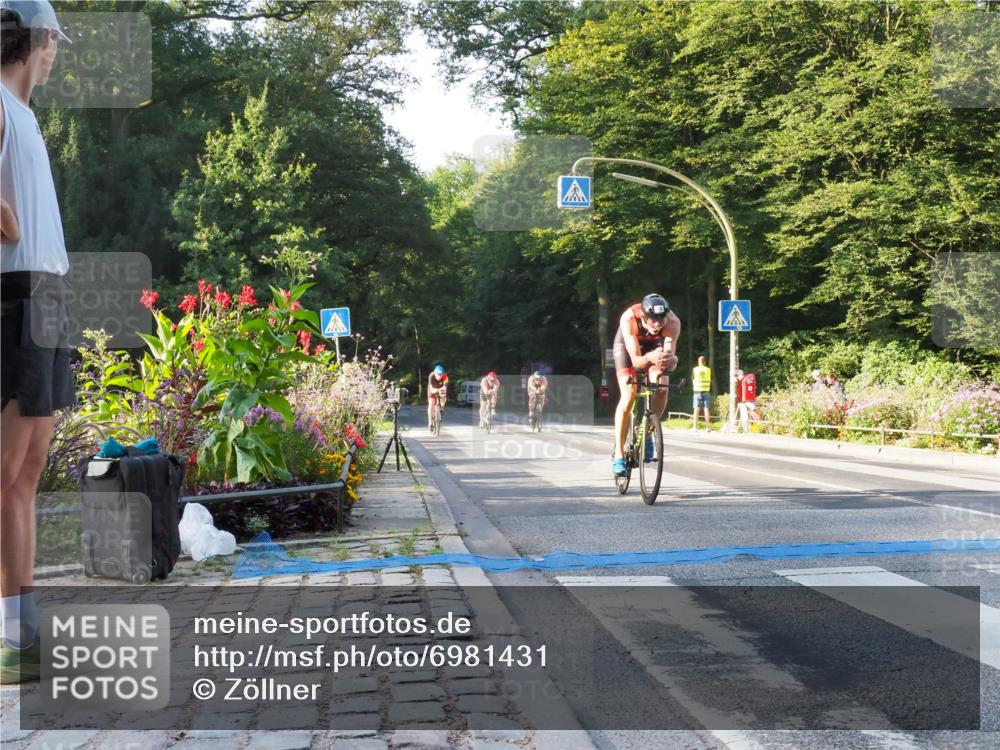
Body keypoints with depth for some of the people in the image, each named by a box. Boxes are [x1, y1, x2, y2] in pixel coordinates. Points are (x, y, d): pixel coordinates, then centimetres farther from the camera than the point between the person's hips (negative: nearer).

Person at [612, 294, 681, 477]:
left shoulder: (673, 322, -35)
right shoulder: (629, 318, -39)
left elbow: (670, 356, -38)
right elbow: (635, 361, -40)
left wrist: (671, 361, -61)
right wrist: (649, 357, -61)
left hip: (655, 345, 2)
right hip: (627, 345, -2)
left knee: (662, 386, -25)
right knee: (629, 395, -20)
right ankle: (618, 455, -15)